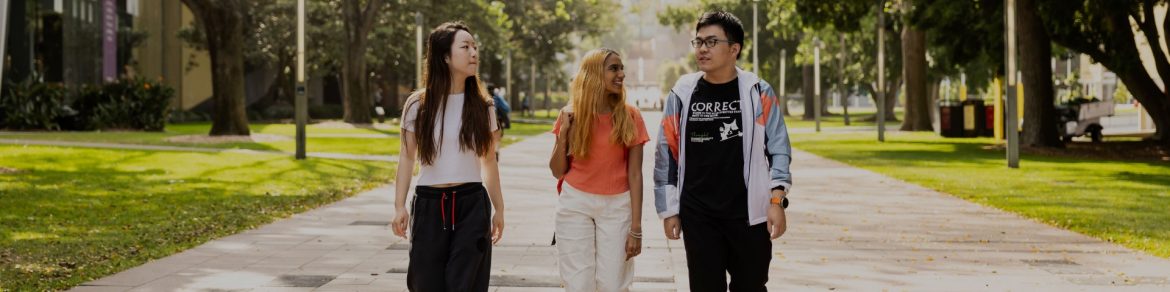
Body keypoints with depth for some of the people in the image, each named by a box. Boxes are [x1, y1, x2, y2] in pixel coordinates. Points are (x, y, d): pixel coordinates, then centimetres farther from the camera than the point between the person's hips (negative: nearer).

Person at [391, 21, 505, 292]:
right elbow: (407, 157, 3)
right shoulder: (419, 104, -2)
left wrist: (499, 209, 11)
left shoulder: (482, 105, 3)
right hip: (429, 205, 0)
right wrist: (399, 206, -3)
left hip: (472, 205, 1)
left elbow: (489, 161, 9)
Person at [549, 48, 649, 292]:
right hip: (576, 204, 1)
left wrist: (636, 228, -8)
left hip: (617, 207, -1)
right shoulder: (572, 115, 0)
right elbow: (558, 172, 4)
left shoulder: (630, 117, -3)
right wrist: (563, 132, -11)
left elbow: (635, 174, -4)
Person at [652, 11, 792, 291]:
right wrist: (669, 210, 4)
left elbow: (778, 149, 0)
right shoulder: (682, 94, 2)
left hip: (749, 214, -1)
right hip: (698, 216, 1)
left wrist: (776, 199, -9)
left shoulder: (758, 93, -1)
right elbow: (666, 155, 6)